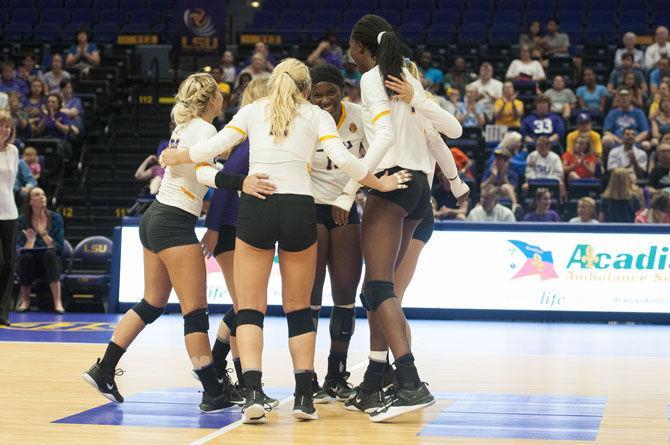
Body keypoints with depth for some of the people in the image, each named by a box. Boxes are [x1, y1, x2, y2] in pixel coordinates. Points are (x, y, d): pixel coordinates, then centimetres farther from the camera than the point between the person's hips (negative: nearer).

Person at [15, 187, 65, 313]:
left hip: (49, 265, 0)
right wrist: (30, 241, -28)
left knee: (49, 254, -33)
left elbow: (59, 248, -10)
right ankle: (25, 299, -10)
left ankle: (57, 302, -35)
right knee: (26, 257, -33)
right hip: (30, 265, 0)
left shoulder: (55, 218, -4)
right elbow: (22, 250, -8)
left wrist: (44, 234, -23)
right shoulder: (23, 220, -5)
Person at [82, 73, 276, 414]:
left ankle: (103, 371, 17)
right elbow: (203, 172, -28)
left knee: (152, 303, 16)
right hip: (175, 224, -9)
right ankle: (213, 393, -7)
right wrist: (241, 184, -44)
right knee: (195, 310, -8)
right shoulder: (203, 128, -11)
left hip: (155, 219, 9)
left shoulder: (184, 126, 14)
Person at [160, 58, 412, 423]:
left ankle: (253, 394, -13)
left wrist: (174, 158, 24)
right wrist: (379, 184, 12)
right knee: (299, 308, 13)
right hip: (299, 209, 0)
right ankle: (304, 397, 7)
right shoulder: (316, 115, 12)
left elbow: (214, 146, 7)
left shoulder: (253, 110, 14)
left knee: (250, 308, 3)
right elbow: (342, 159, -2)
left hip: (255, 207, 0)